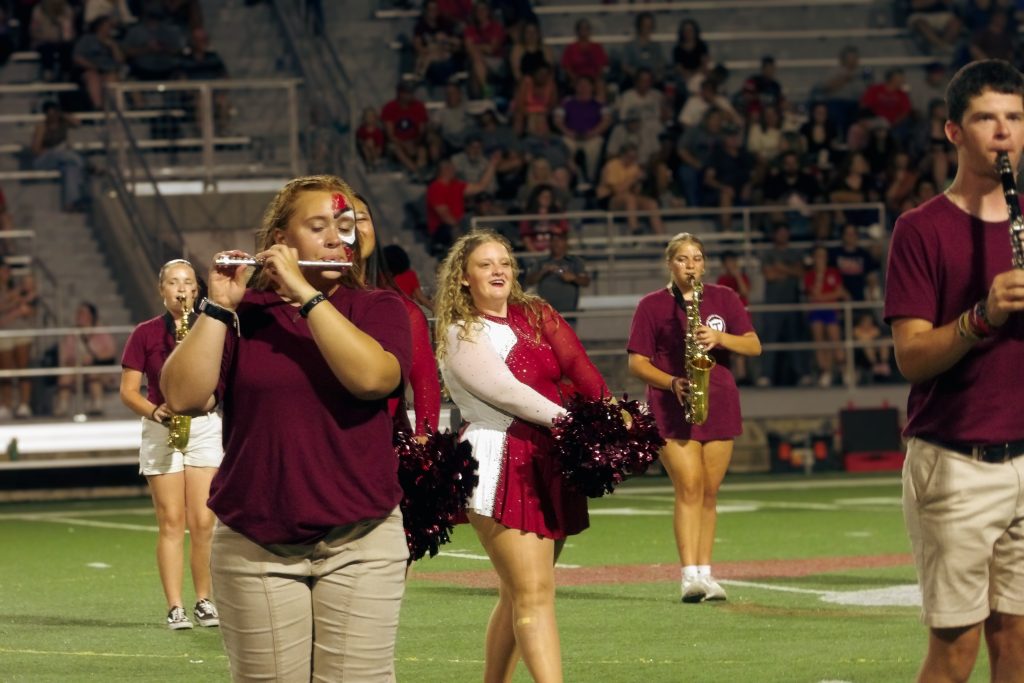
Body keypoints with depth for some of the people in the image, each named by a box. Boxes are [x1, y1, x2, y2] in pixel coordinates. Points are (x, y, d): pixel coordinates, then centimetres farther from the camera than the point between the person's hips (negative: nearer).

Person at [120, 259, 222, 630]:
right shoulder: (145, 334, 3)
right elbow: (128, 390, 1)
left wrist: (211, 396, -16)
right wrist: (156, 412, -16)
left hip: (205, 426, 1)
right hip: (161, 431, -1)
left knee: (203, 522, -4)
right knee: (172, 520, -4)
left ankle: (204, 600, 9)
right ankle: (175, 607, -4)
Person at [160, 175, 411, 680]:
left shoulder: (378, 309, 5)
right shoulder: (241, 315, 6)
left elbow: (371, 377, -17)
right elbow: (182, 396, -7)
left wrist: (305, 293, -16)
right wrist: (217, 306, -13)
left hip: (360, 541, 0)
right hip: (255, 544, 0)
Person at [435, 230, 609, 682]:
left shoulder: (535, 316, 15)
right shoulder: (460, 335, 0)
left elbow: (576, 365, 0)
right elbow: (507, 391, -12)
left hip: (550, 465, 7)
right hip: (501, 468, -7)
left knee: (518, 594, 12)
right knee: (533, 594, -16)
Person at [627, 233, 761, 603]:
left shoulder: (723, 298, 10)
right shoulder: (652, 305, 3)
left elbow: (754, 346, 5)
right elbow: (637, 363, 1)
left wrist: (719, 338, -13)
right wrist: (672, 383, -15)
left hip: (720, 405, 3)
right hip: (673, 407, -3)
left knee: (709, 491, 6)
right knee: (689, 487, -14)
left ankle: (704, 572, 13)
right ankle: (690, 575, -19)